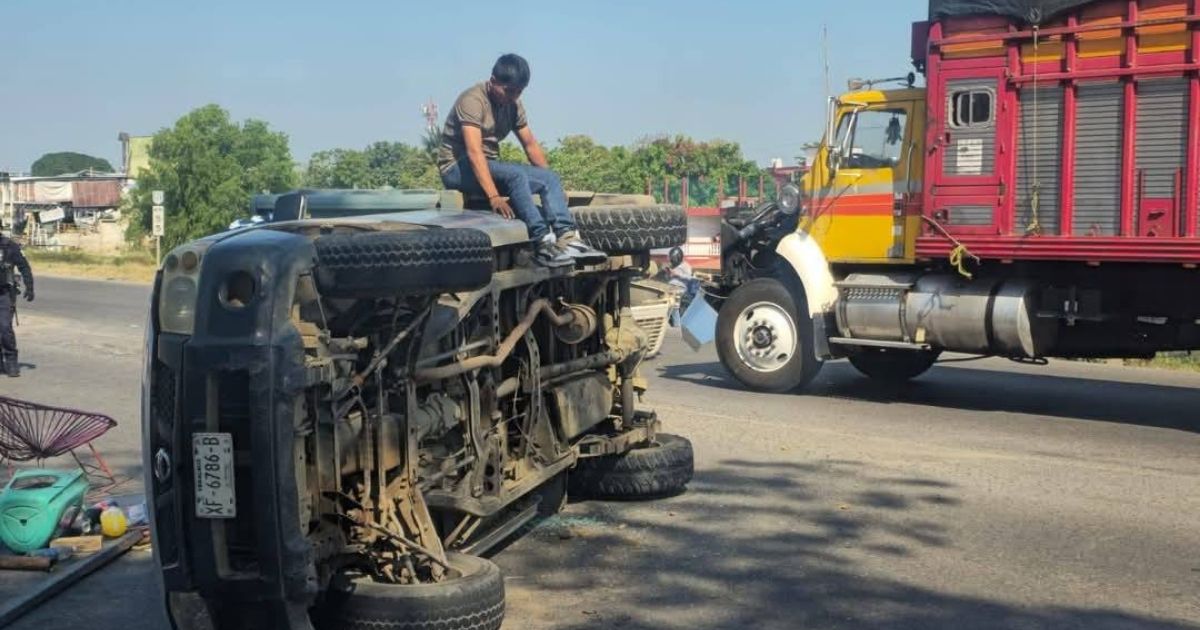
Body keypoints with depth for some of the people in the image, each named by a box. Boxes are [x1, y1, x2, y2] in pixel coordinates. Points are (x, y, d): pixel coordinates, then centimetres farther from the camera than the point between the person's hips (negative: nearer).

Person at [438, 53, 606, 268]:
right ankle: (542, 244, -38)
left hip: (490, 166, 8)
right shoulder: (473, 100, -19)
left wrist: (551, 183, 1)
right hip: (458, 169, -8)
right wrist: (494, 197, -39)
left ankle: (567, 239, -28)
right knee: (515, 174, -34)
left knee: (549, 178, -12)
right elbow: (474, 152, -30)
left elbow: (530, 144, 12)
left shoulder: (513, 104, 7)